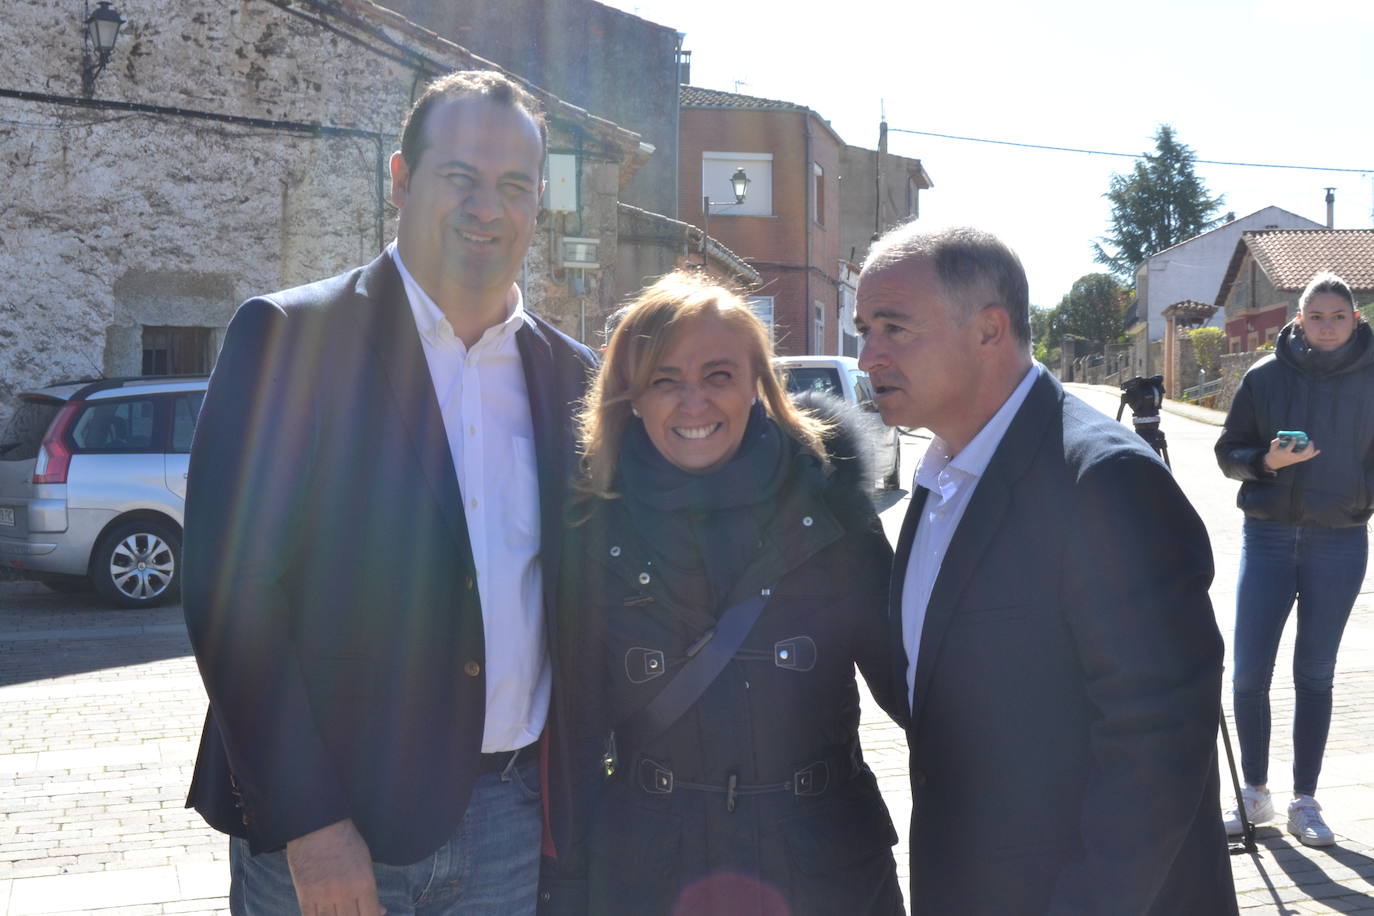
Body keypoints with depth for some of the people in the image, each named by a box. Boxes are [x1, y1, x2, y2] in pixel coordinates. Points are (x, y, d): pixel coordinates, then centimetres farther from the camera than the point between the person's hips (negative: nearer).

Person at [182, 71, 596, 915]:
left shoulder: (571, 374, 7)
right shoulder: (289, 337, -6)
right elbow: (230, 590, -11)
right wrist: (305, 820, -15)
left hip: (512, 828, 4)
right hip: (327, 827, -3)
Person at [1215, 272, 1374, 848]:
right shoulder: (1265, 377, 0)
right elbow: (1228, 453, 5)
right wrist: (1266, 460, -14)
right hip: (1268, 536, 0)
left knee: (1315, 675, 7)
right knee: (1248, 672, -2)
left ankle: (1304, 802, 18)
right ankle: (1255, 794, 15)